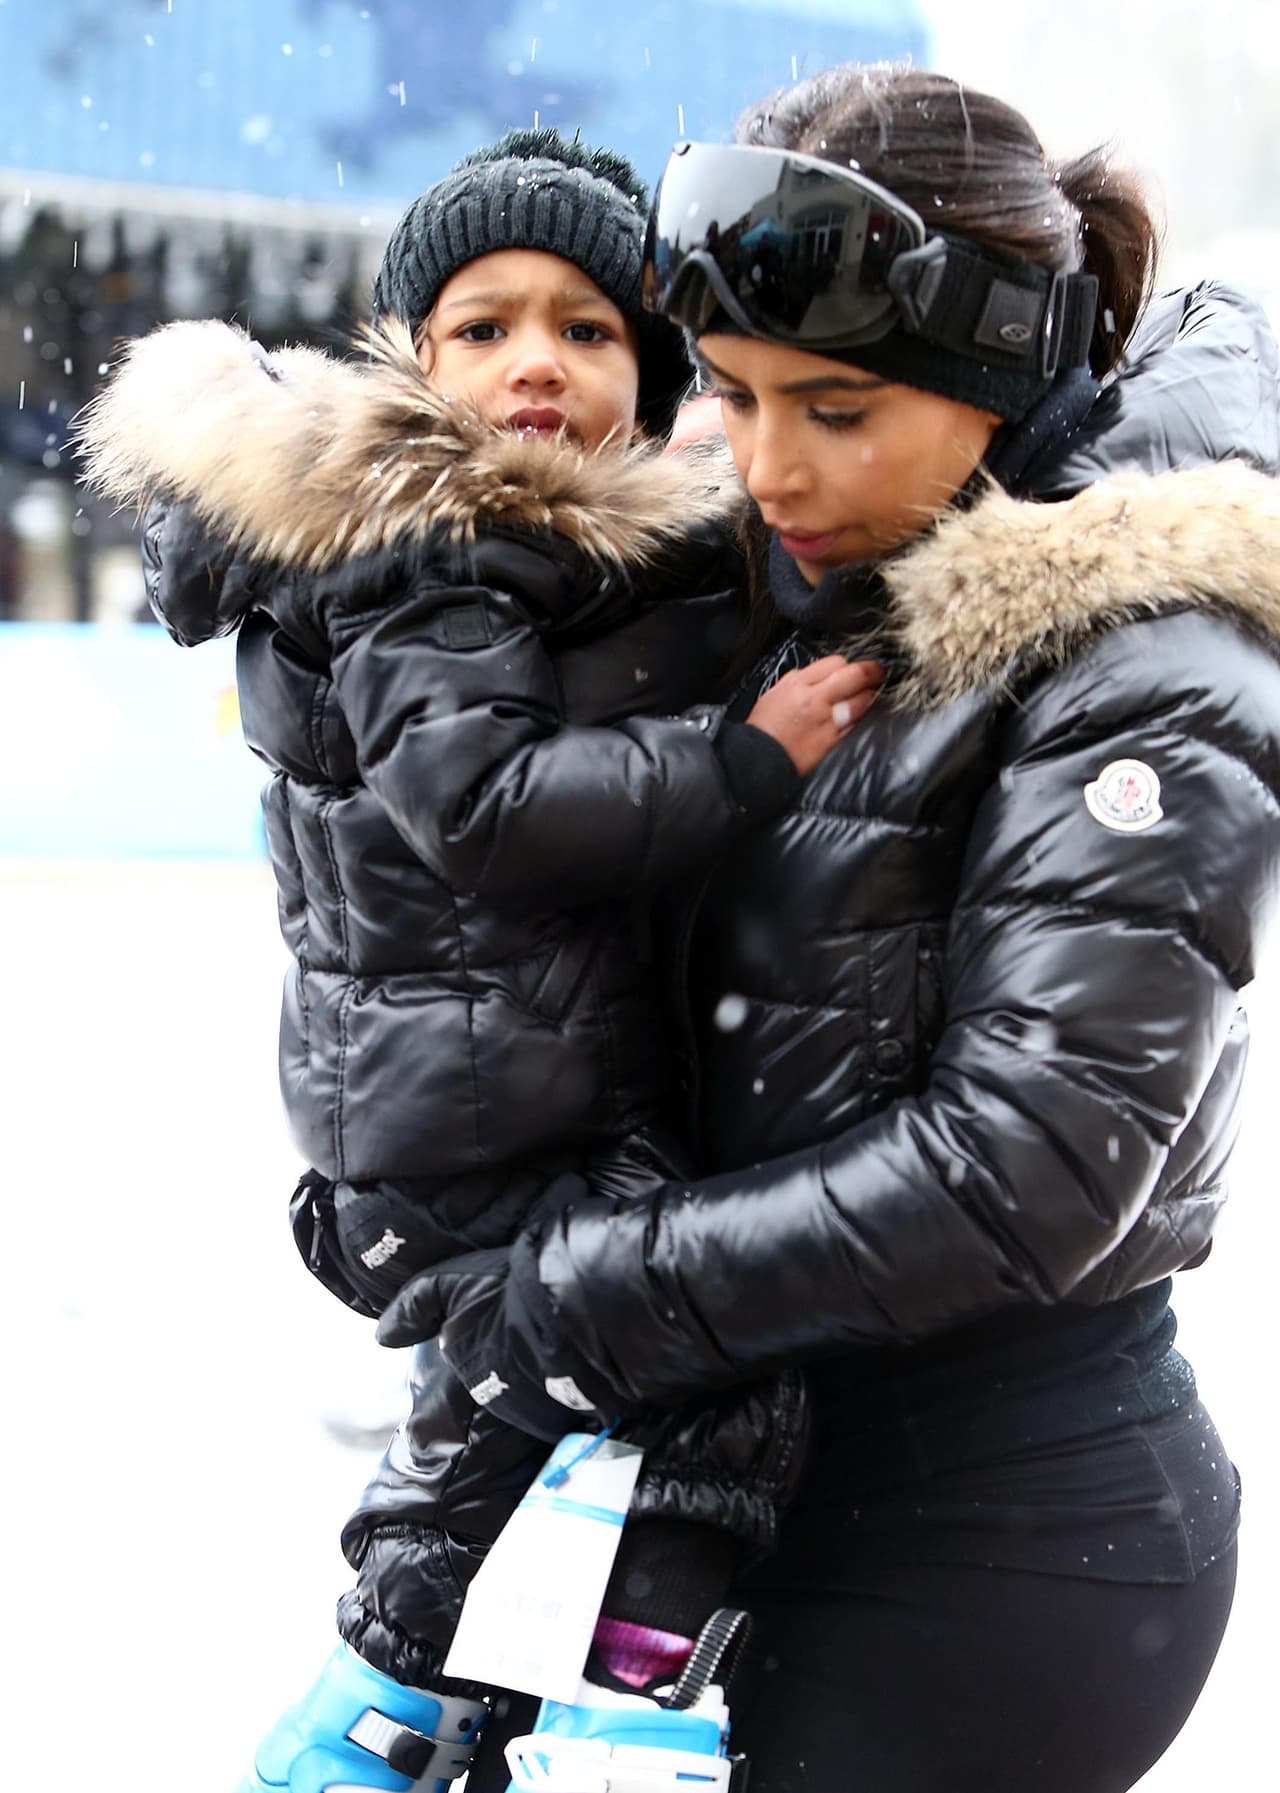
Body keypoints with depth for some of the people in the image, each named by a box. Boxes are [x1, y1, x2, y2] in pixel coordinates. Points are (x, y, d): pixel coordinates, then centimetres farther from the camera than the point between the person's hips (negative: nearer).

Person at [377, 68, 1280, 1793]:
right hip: (804, 1459, 8)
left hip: (1011, 1531, -8)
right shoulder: (821, 589, 7)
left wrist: (594, 1291, -20)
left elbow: (1026, 1166, -23)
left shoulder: (1140, 681, -17)